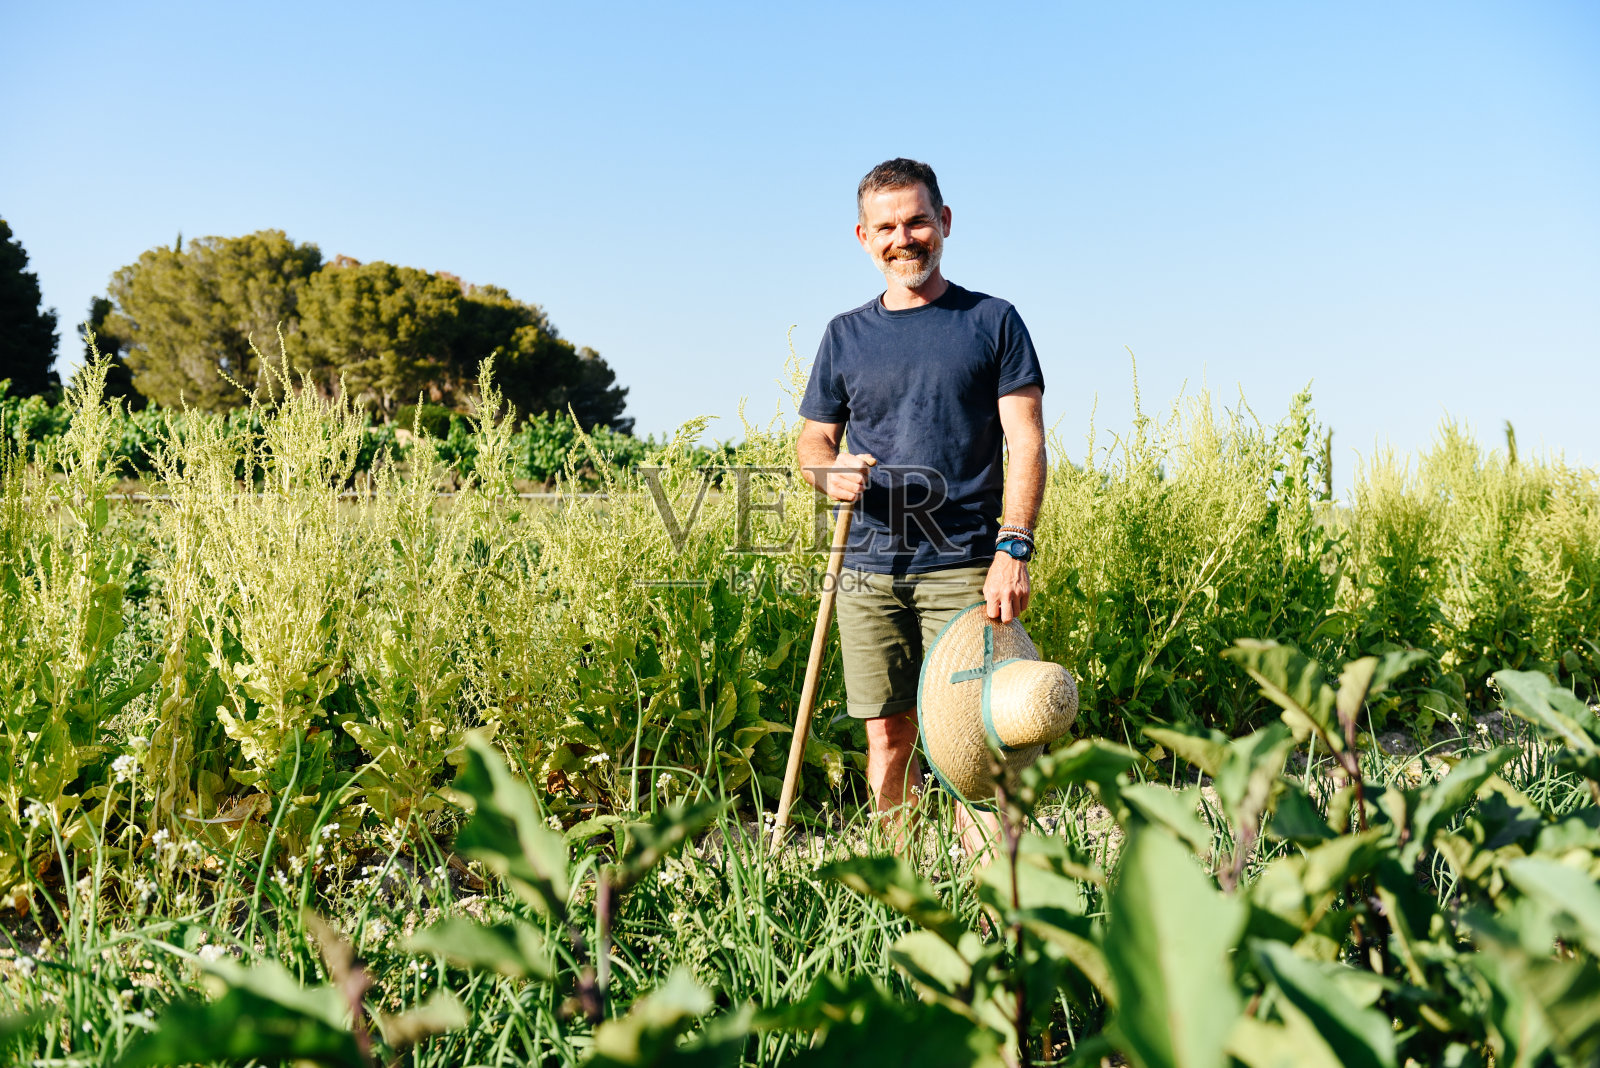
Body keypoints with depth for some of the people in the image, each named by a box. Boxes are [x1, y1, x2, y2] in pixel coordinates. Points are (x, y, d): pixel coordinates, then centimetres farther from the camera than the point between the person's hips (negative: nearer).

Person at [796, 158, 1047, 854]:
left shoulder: (992, 321, 6)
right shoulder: (845, 335, 14)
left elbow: (1027, 443, 0)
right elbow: (813, 439, 18)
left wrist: (1014, 547, -13)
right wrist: (828, 472, -6)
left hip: (964, 565, -3)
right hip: (868, 568, 3)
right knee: (887, 736, 5)